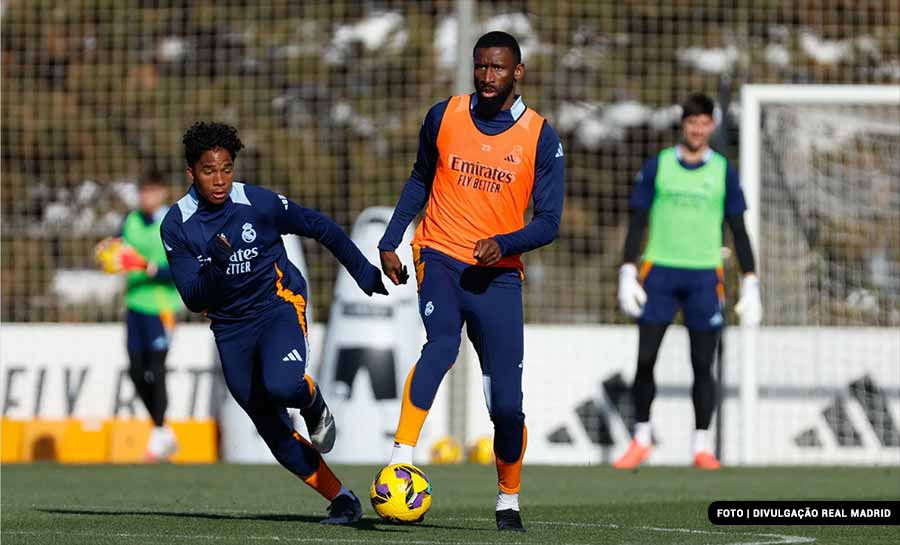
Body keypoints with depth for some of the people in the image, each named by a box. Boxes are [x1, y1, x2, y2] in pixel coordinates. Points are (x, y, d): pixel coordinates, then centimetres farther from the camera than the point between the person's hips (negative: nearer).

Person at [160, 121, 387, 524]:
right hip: (230, 328, 3)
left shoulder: (260, 203, -13)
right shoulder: (177, 226, -8)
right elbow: (193, 299, -10)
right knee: (274, 432, 2)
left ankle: (313, 403, 3)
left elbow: (320, 228, 1)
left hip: (277, 306, -3)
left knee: (282, 385, -34)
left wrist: (364, 272, 7)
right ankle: (342, 501, 14)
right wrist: (214, 267, -30)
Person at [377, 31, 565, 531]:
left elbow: (548, 222, -3)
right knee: (440, 347, -31)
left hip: (498, 274, 0)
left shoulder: (540, 138, -2)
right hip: (440, 259, 0)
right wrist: (391, 241, 14)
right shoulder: (443, 117, 3)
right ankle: (400, 460, -37)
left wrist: (504, 243, -21)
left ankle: (508, 502, 19)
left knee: (507, 402, -1)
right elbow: (420, 180, 20)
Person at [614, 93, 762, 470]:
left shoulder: (723, 172, 6)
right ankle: (641, 441, 8)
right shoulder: (658, 166, 5)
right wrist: (628, 273, -2)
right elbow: (637, 222, 7)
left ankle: (702, 446, 6)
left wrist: (750, 286, 2)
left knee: (703, 365, 0)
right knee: (645, 358, -3)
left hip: (704, 276, 0)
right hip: (660, 271, 0)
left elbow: (738, 231, 9)